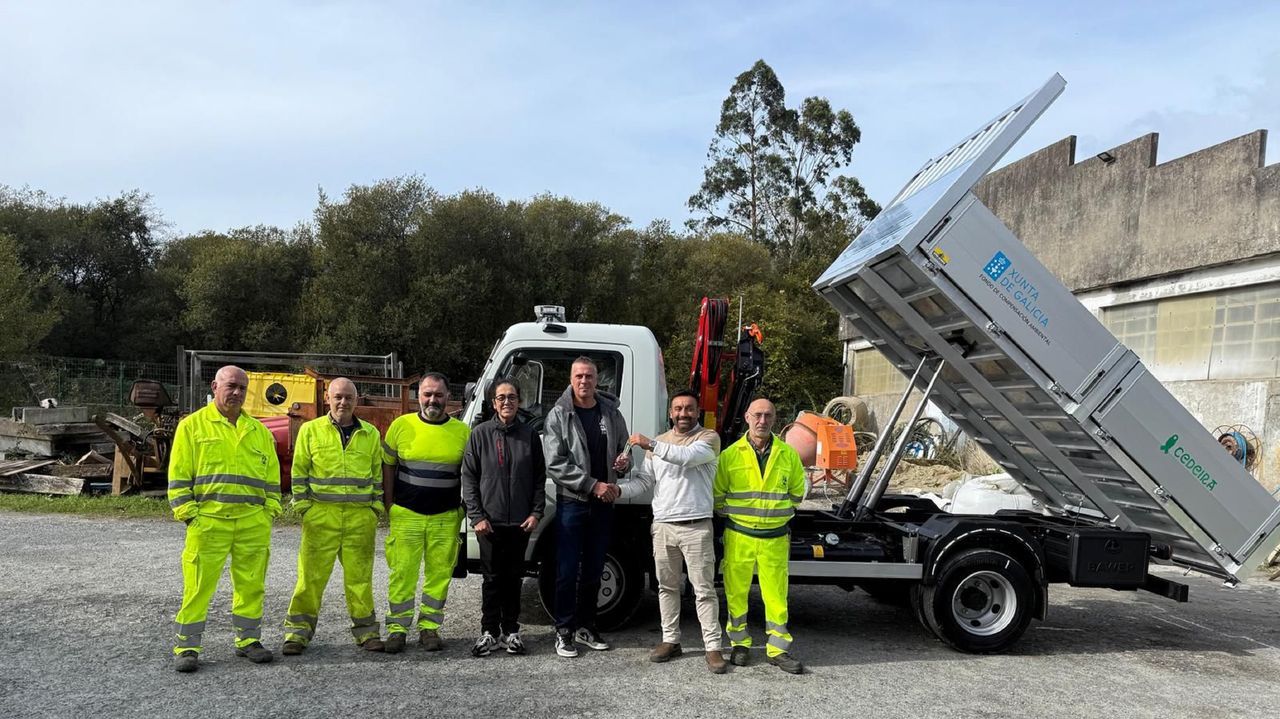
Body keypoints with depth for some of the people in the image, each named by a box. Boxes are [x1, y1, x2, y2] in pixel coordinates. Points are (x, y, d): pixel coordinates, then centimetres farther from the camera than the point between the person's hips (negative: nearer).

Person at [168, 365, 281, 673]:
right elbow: (179, 474, 1)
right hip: (208, 520, -3)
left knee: (251, 584, 9)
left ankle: (248, 640, 22)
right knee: (198, 586, -2)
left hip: (254, 522, 4)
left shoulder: (259, 431, 15)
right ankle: (186, 647, 9)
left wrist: (270, 508, 8)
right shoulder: (193, 425, 4)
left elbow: (272, 475, 17)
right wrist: (187, 511, -6)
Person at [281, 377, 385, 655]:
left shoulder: (370, 434, 11)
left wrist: (376, 506, 8)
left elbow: (378, 473, 15)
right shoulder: (311, 430, 6)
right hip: (321, 515, -1)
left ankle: (366, 630, 16)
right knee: (311, 575, -1)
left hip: (361, 517, 1)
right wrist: (303, 505, 0)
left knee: (360, 576, 5)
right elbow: (299, 471, 7)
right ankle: (298, 631, 11)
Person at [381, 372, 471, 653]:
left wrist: (465, 510, 6)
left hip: (446, 518, 1)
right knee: (402, 573, 1)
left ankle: (429, 627, 18)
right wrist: (389, 507, 5)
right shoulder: (401, 426, 1)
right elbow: (388, 467, 9)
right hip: (405, 515, -1)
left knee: (439, 574, 6)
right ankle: (397, 627, 13)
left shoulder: (462, 431, 2)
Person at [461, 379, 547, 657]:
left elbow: (539, 478, 7)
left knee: (514, 578, 9)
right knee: (492, 579, 4)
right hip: (490, 522, -1)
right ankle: (489, 632, 15)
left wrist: (536, 512, -2)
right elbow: (469, 478, 0)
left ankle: (511, 631, 20)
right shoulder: (480, 434, 1)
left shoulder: (529, 435, 5)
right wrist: (477, 516, -7)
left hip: (520, 522, 2)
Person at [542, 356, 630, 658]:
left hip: (603, 503, 4)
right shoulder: (558, 416, -5)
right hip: (571, 501, -4)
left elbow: (623, 450, 19)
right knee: (568, 571, -1)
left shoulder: (611, 413, 7)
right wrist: (594, 485, -17)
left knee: (594, 570, 12)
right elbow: (555, 465, -12)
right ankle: (564, 631, 11)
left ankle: (586, 627, 25)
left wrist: (624, 461, -6)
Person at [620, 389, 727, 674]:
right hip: (663, 525, 5)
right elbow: (643, 480, 9)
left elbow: (687, 457, -22)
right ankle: (670, 640, 23)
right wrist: (619, 490, -9)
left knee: (704, 589, -1)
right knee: (667, 586, 12)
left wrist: (650, 445, -20)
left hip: (696, 527, -5)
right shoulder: (658, 442, 13)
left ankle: (712, 647, 5)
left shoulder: (708, 437, -2)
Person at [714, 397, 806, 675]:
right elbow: (717, 495, 8)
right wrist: (734, 517, 8)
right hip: (738, 536, 0)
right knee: (736, 592, 7)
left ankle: (778, 649, 15)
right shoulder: (730, 455, -2)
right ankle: (740, 644, 23)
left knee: (776, 595, 3)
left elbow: (796, 492, 16)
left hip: (775, 538, 1)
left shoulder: (788, 455, 2)